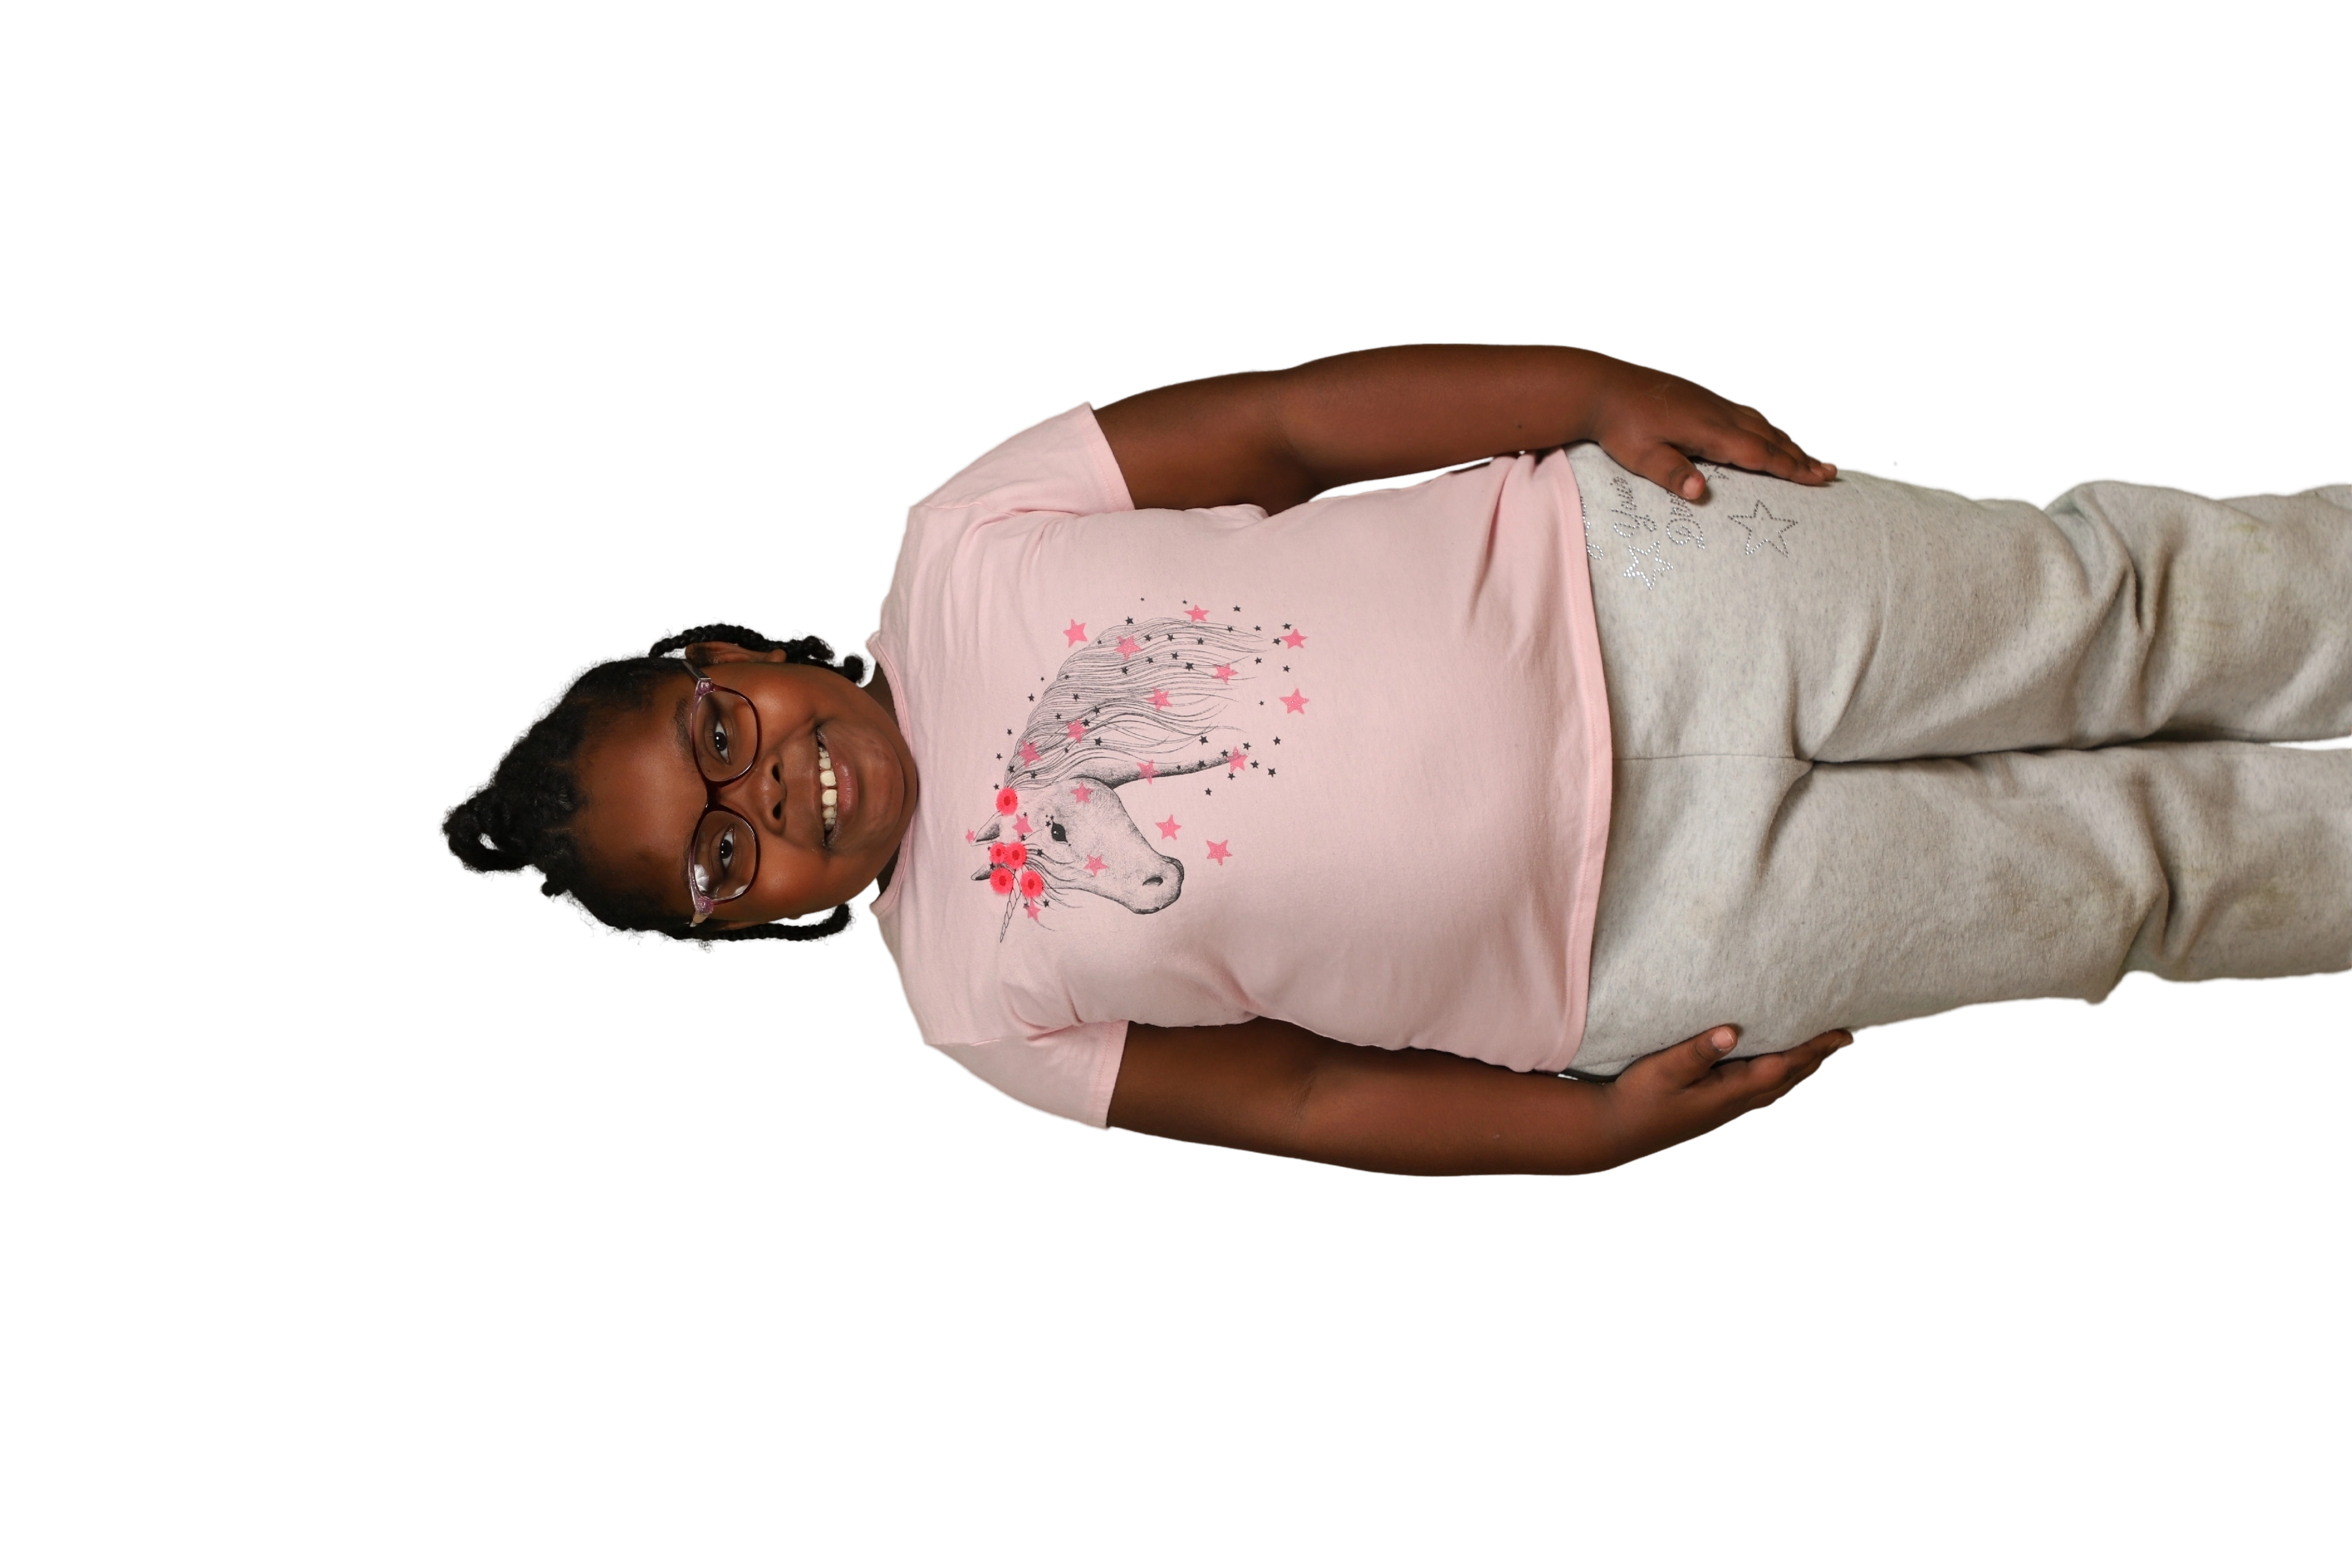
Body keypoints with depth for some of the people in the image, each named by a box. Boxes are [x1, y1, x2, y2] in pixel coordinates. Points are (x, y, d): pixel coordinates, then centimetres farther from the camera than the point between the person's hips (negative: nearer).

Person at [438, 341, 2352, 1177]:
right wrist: (1590, 1123, -10)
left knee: (2132, 599, 4)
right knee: (2158, 859, 3)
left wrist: (1605, 385, -15)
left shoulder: (958, 545, -5)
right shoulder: (976, 997, -3)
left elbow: (1283, 421, -6)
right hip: (1655, 947, -1)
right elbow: (1303, 1095, 0)